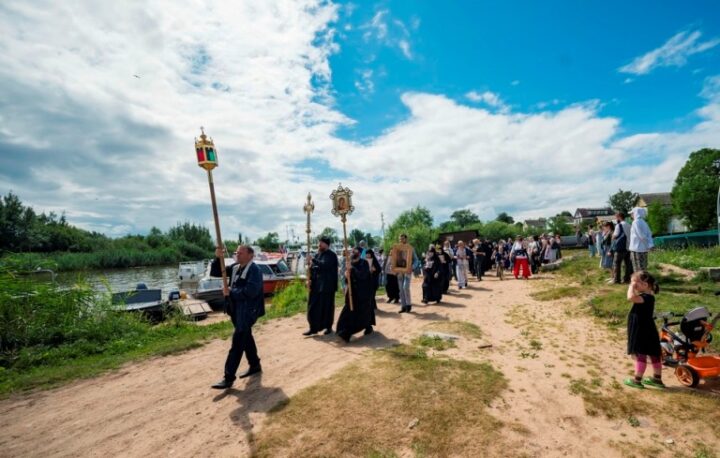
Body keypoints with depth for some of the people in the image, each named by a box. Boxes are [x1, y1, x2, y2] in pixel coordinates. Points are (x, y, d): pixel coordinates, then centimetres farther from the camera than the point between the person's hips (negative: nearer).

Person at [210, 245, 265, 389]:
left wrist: (231, 291, -16)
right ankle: (255, 365, 36)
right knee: (246, 338, 19)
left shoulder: (254, 270, -17)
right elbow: (215, 272, 9)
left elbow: (250, 292, -28)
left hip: (247, 311, -8)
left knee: (237, 343, -5)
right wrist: (217, 258, -9)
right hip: (236, 310, 8)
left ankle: (229, 378, 2)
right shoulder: (234, 267, 7)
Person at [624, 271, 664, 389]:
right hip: (645, 331, 10)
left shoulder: (646, 297, -24)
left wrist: (632, 286, -29)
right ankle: (657, 379, 30)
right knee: (654, 355, 17)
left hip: (643, 332, -10)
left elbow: (630, 297, -41)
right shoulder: (646, 297, 7)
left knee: (641, 355, -2)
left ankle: (637, 380, 6)